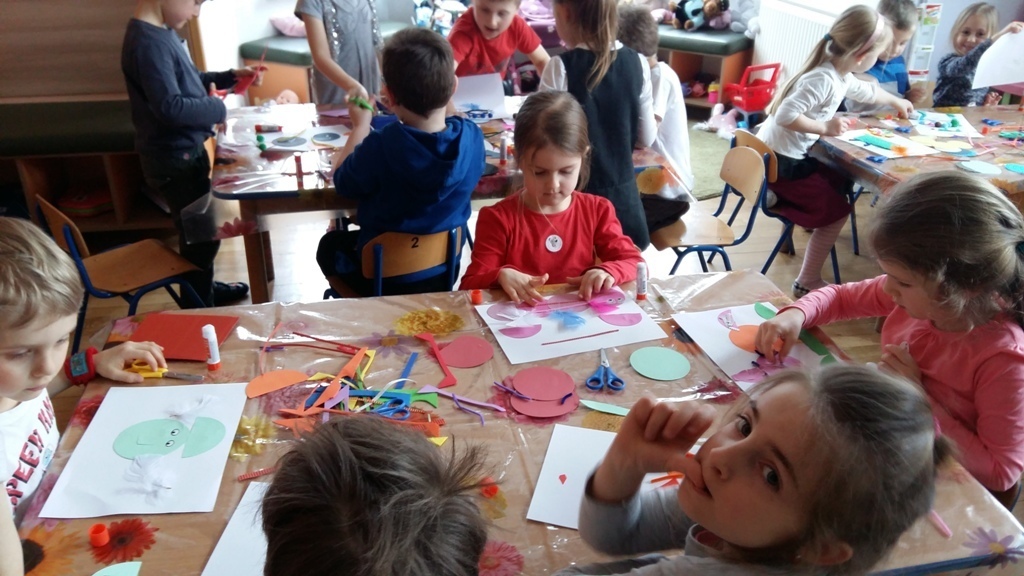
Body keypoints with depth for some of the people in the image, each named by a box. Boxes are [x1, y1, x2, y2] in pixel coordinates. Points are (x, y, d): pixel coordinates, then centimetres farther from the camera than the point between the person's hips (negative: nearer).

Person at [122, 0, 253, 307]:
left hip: (187, 150, 10)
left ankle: (205, 289, 43)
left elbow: (189, 80, 19)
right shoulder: (148, 42, -24)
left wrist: (230, 77, 7)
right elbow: (170, 107, -31)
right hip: (174, 159, -10)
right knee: (200, 236, 2)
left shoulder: (163, 32, 6)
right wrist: (218, 108, -17)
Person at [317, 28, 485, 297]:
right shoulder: (472, 136, -21)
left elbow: (342, 182, -11)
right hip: (445, 270, 4)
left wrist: (360, 126, 1)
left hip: (383, 277, -4)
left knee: (330, 243, 29)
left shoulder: (380, 146, -31)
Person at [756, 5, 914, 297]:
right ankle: (808, 282, 4)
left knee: (841, 182, 22)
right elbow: (786, 115, -31)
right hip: (781, 162, -9)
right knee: (837, 210, -2)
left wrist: (896, 102, 45)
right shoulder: (822, 79, -23)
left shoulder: (841, 76, 7)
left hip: (793, 156, 9)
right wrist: (825, 127, -23)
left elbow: (865, 91, 29)